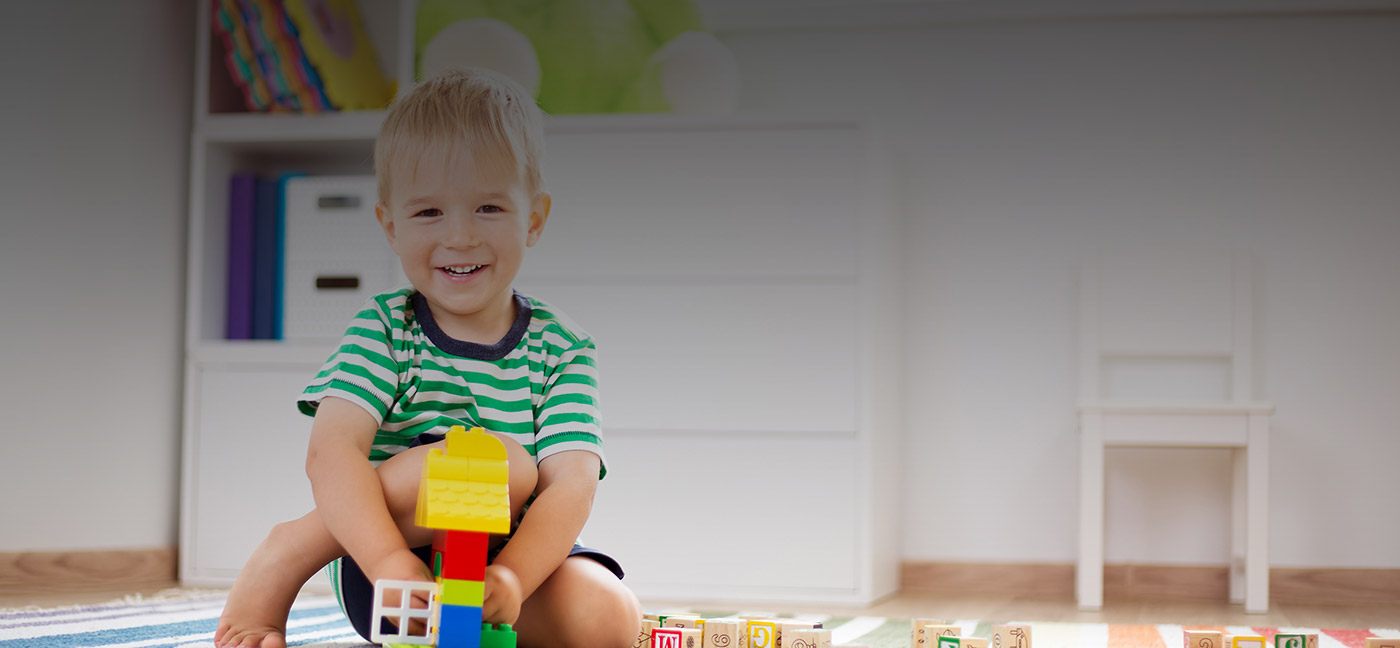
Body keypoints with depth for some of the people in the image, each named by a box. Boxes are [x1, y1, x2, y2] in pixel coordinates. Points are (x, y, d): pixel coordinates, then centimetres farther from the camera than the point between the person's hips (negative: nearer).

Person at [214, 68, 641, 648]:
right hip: (372, 565, -2)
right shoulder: (382, 329, -2)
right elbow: (332, 452, -18)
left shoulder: (562, 350, 1)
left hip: (517, 554, 3)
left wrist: (510, 579, -32)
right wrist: (392, 565, -36)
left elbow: (571, 485, -12)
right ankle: (286, 556, -16)